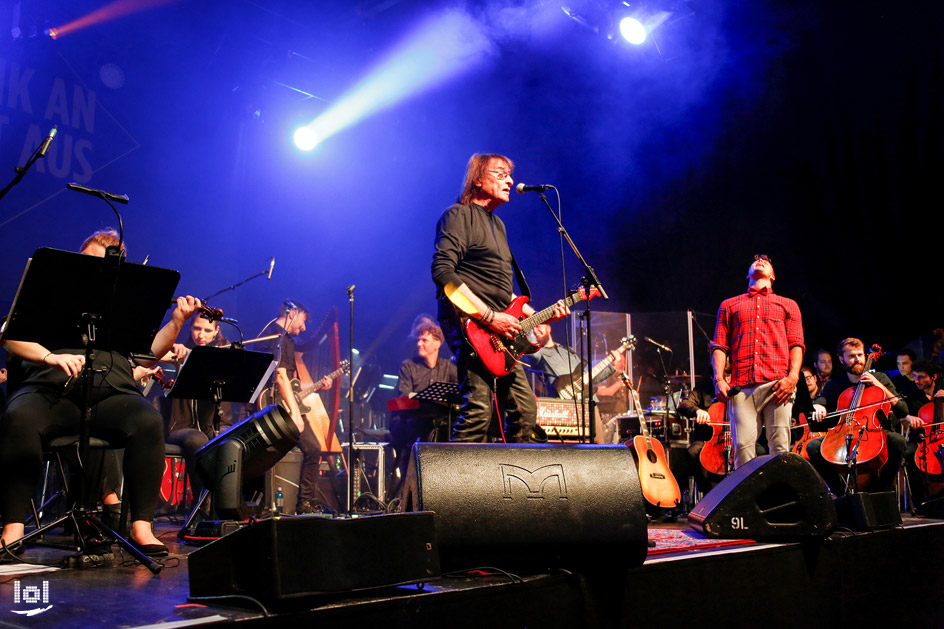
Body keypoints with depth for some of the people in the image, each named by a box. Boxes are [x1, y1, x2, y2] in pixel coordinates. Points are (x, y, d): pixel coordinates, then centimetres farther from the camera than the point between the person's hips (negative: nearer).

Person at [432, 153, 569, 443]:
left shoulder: (498, 224, 26)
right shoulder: (459, 215, -3)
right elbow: (442, 271, -18)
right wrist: (488, 316, -21)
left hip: (501, 336, 9)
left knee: (525, 409, 8)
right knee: (478, 409, -19)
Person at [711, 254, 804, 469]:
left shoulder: (788, 304, 24)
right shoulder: (729, 305, 25)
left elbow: (796, 344, 12)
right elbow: (720, 345, 15)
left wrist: (793, 377, -5)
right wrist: (719, 379, 0)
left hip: (777, 384, 0)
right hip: (742, 387, 0)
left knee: (780, 447, -8)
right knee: (743, 446, -11)